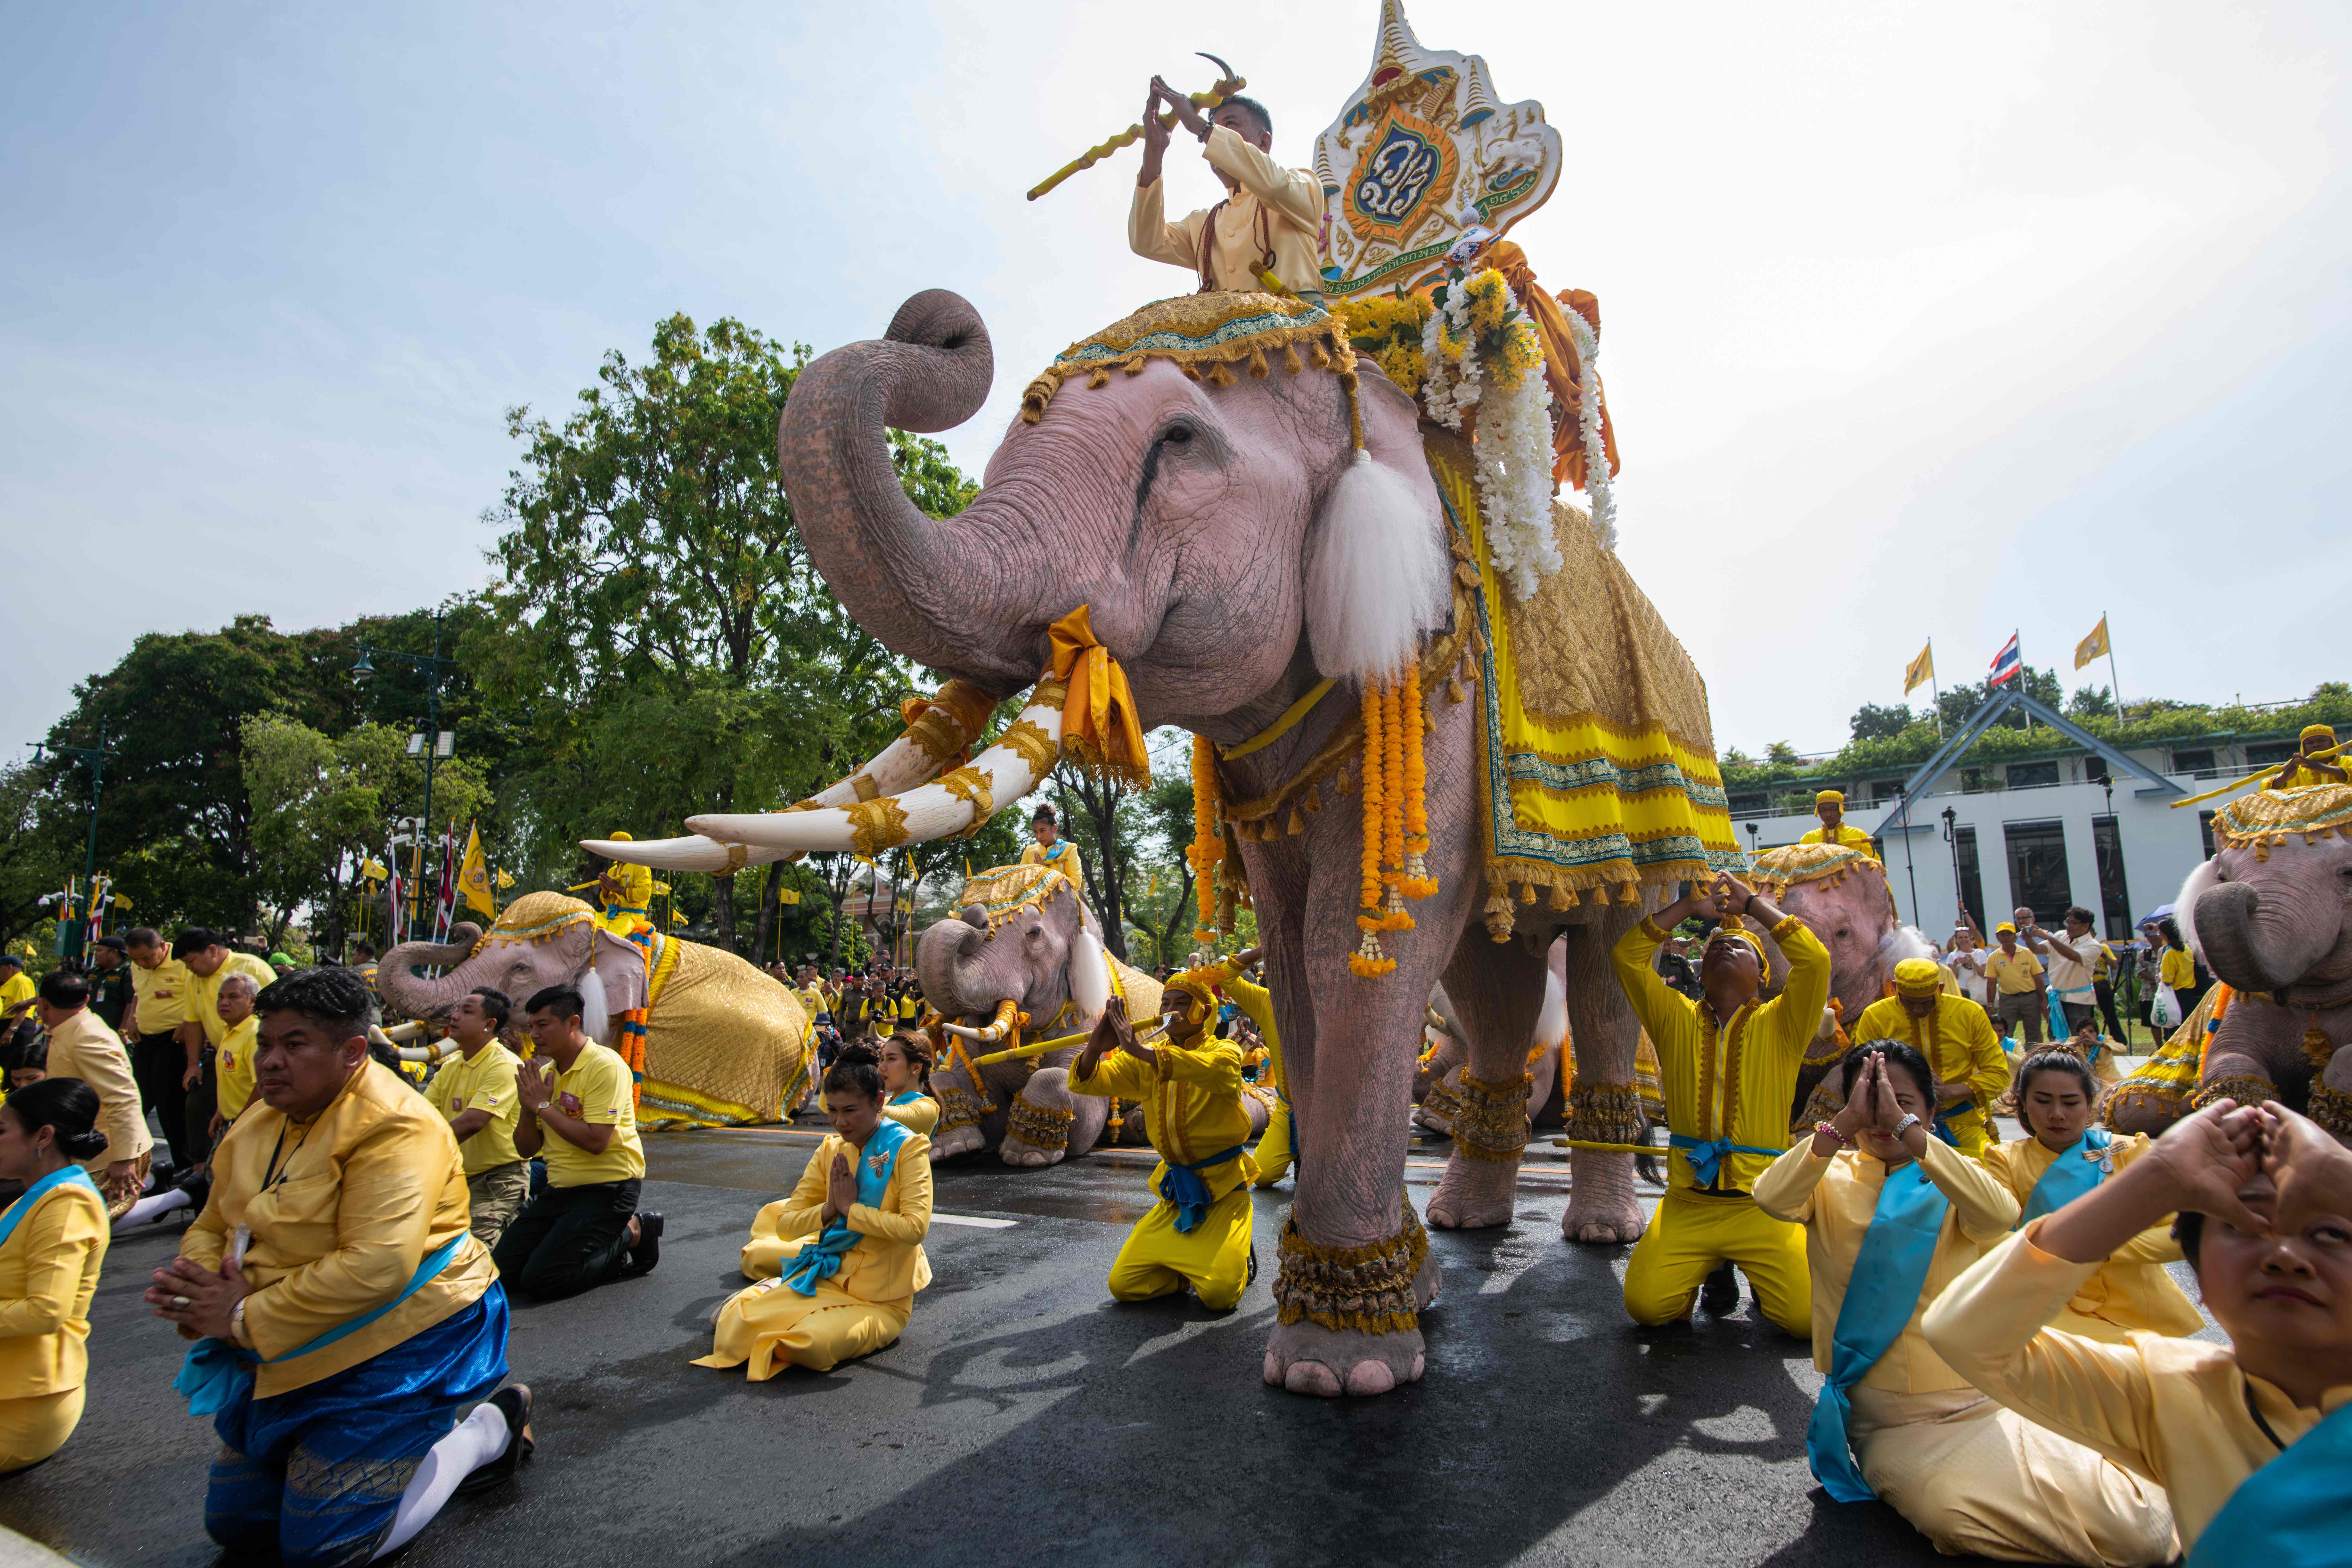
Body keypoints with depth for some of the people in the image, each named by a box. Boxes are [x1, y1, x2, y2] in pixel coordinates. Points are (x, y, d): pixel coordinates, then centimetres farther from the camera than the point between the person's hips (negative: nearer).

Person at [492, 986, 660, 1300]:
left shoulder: (605, 1066, -17)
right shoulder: (545, 1073, 8)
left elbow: (596, 1141, -26)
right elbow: (526, 1150, 11)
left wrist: (544, 1106, -17)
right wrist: (530, 1107, -8)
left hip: (607, 1186, -9)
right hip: (561, 1188, 9)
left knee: (541, 1280, -15)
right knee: (507, 1268, 1)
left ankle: (632, 1233, 2)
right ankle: (607, 1247, 11)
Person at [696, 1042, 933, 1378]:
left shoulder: (907, 1148, -13)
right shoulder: (830, 1150, 5)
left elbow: (916, 1227, -23)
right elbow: (785, 1225, 7)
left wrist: (851, 1209, -17)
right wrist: (828, 1210, -12)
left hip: (879, 1299, -5)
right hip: (828, 1278, 5)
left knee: (811, 1343, -31)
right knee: (737, 1326, -14)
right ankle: (774, 1291, 16)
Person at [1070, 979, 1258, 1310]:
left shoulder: (1224, 1052, -8)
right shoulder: (1147, 1061, 6)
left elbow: (1217, 1071, -35)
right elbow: (1084, 1083, -3)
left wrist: (1140, 1050, -43)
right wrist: (1096, 1047, -27)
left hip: (1222, 1191, -5)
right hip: (1176, 1194, 5)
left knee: (1219, 1294, -20)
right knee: (1123, 1286, -4)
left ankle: (1237, 1259, 14)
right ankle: (1192, 1264, 21)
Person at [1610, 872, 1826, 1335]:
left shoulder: (1779, 1026, 5)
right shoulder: (1676, 1020, 9)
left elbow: (1816, 960, -10)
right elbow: (1626, 956, -1)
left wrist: (1754, 903, -1)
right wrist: (1689, 907, 1)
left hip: (1763, 1209, -1)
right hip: (1687, 1207, 1)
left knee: (1808, 1317, -15)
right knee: (1646, 1304, -13)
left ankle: (1761, 1274, 19)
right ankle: (1710, 1266, 19)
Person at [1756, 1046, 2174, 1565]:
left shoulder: (1953, 1181, 6)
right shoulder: (1830, 1180, 4)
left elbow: (2000, 1215, -19)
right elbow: (1771, 1197, -20)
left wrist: (1907, 1129, -25)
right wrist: (1845, 1124, -23)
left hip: (1978, 1406, 2)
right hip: (1888, 1421, -2)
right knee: (1952, 1512, -33)